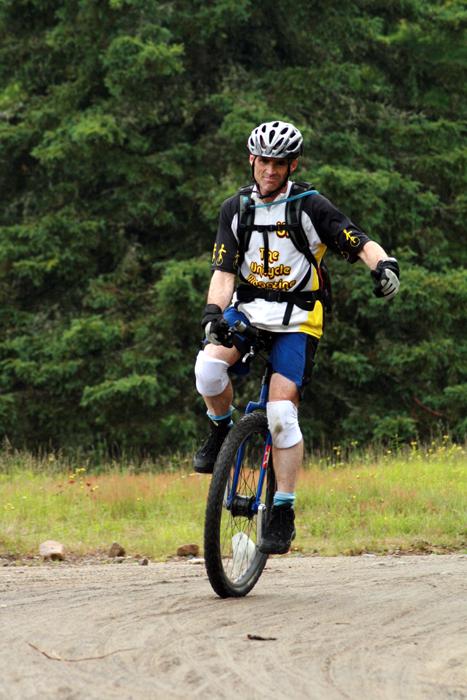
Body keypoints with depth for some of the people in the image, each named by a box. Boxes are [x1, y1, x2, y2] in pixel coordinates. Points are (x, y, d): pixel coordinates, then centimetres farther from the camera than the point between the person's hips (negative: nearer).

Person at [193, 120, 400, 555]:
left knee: (281, 413, -14)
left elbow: (361, 245, -10)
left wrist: (384, 265, -33)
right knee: (209, 367, -28)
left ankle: (283, 513, -4)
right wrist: (213, 314, -22)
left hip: (296, 321, -3)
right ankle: (222, 430, 4)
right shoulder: (235, 209, 3)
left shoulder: (311, 206, -6)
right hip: (247, 310, 3)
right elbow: (223, 271, -3)